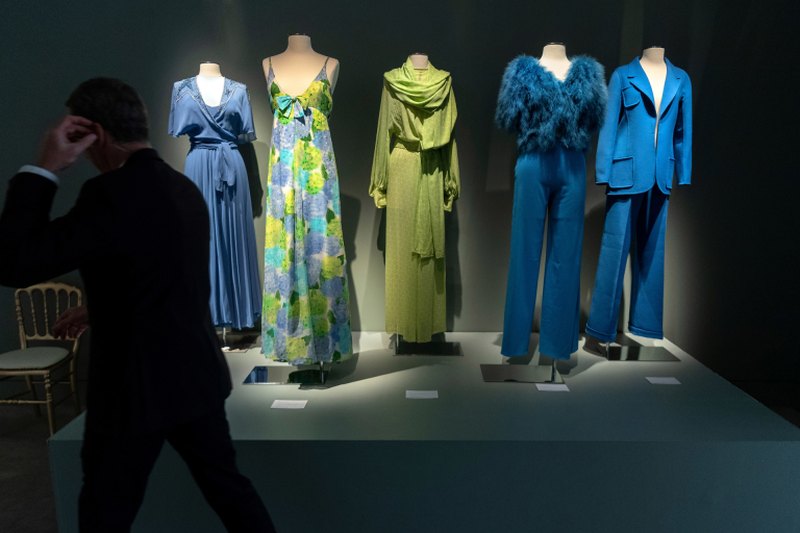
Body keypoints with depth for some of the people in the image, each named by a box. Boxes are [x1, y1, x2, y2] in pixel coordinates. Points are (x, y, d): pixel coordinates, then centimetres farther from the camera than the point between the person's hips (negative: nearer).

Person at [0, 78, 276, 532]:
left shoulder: (114, 191, -21)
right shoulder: (185, 188, 5)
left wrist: (44, 169, -15)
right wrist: (100, 311, 28)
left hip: (139, 385, -7)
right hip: (197, 373, 7)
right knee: (225, 481, 20)